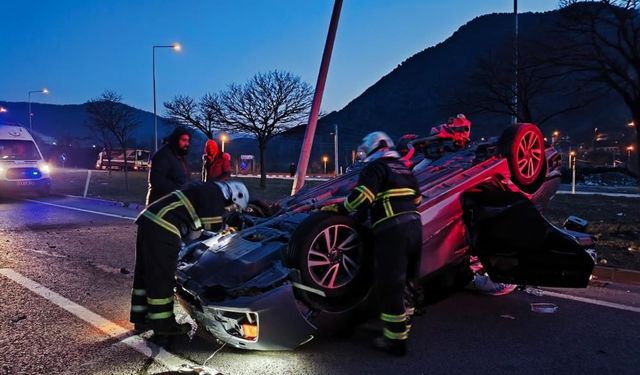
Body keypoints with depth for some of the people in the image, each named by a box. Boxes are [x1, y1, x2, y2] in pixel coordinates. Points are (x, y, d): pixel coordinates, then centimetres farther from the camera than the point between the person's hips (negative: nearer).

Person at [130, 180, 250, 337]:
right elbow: (213, 227, -3)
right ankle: (162, 324, 9)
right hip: (161, 228, -10)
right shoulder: (215, 194, -6)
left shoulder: (206, 190, 23)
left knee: (146, 273, 17)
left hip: (149, 220, 11)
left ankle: (140, 318, 28)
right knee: (162, 277, -1)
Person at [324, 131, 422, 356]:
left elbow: (361, 197, -16)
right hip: (414, 225, 9)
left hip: (392, 231, -8)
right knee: (405, 281, 18)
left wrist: (338, 208, -2)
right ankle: (401, 328, 29)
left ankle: (396, 340, 4)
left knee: (390, 286, -1)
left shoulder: (375, 167, -3)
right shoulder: (404, 168, 21)